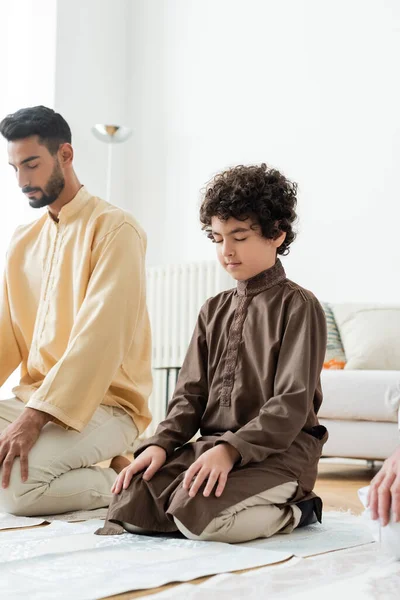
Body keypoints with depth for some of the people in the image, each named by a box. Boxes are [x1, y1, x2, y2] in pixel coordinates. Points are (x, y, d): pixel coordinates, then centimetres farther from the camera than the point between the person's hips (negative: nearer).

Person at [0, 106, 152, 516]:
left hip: (103, 406, -7)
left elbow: (99, 337, -20)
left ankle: (121, 483, -2)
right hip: (34, 401, 8)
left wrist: (36, 417, -27)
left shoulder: (114, 230, -10)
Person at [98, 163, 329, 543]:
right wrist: (161, 443, -5)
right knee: (130, 502, -18)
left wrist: (230, 450, -25)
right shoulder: (214, 311, 18)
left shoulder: (298, 306, -4)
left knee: (198, 514, -32)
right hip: (211, 441, 6)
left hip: (278, 450, -6)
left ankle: (291, 511, -3)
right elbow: (191, 392, 14)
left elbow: (292, 404, -13)